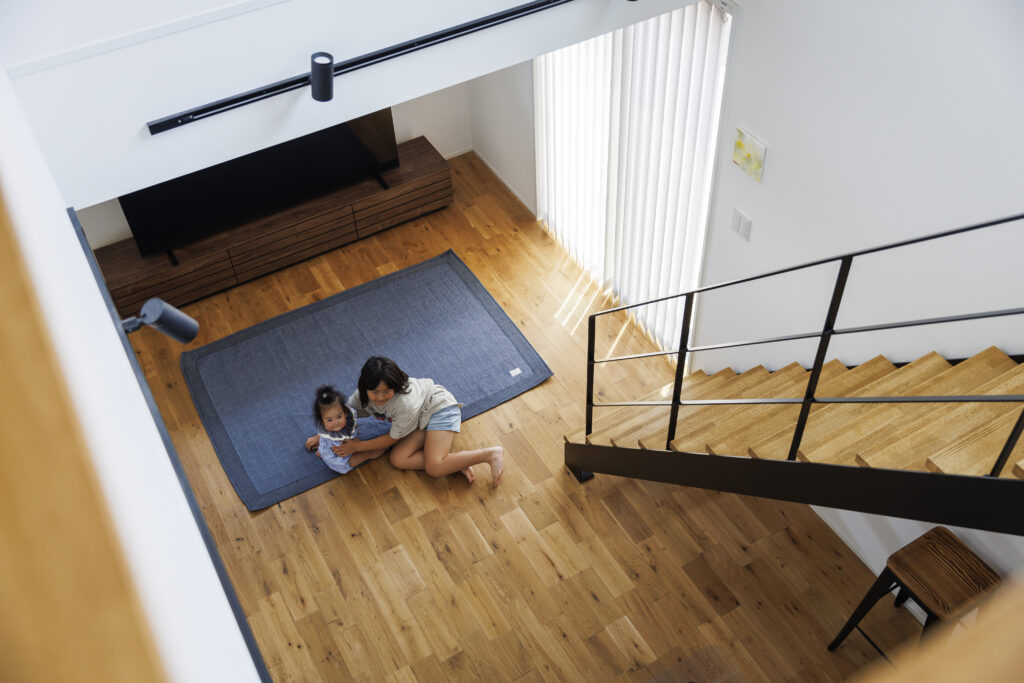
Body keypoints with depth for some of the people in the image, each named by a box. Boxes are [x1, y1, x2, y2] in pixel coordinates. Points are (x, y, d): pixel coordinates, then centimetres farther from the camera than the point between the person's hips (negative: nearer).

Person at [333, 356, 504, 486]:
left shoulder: (406, 404, -37)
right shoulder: (363, 396, -20)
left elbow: (392, 438, -21)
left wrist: (358, 446, -17)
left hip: (439, 407, -8)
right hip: (422, 419, 8)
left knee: (434, 468, -25)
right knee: (398, 459, -16)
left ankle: (492, 453, -18)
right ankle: (453, 462, -11)